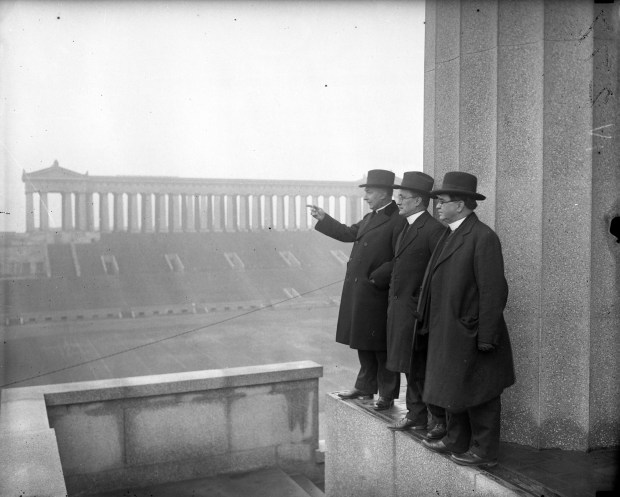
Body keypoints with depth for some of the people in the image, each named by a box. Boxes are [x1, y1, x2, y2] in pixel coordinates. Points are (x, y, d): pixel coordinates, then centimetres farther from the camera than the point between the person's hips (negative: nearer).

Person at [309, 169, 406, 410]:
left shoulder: (398, 221, -15)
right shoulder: (370, 217, 14)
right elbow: (349, 233, 22)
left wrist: (376, 278, -20)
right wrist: (323, 218, 19)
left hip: (377, 294, -8)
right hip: (358, 293, 9)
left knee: (382, 346, 3)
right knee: (364, 344, 18)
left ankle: (387, 395, 16)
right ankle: (365, 387, 32)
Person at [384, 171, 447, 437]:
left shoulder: (434, 230, -16)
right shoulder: (407, 228, 14)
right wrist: (394, 300, 13)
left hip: (419, 311, -9)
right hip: (401, 308, 9)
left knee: (425, 368, 2)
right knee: (411, 367, 16)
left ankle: (439, 419, 17)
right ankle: (416, 416, 29)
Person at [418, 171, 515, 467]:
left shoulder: (483, 238, -17)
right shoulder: (451, 236, 12)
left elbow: (493, 291, -20)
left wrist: (486, 338, -20)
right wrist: (430, 321, 12)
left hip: (471, 333, -9)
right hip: (448, 332, 9)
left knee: (478, 397, 5)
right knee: (453, 390, 19)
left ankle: (484, 452, 19)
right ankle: (457, 442, 33)